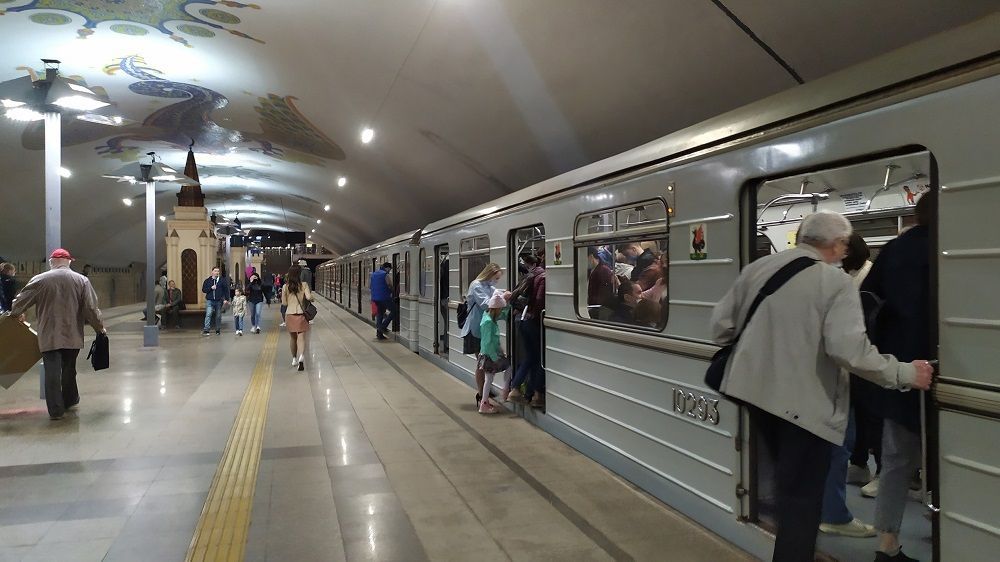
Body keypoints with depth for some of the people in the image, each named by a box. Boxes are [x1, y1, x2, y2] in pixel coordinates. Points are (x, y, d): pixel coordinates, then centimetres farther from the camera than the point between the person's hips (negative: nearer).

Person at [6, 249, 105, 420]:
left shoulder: (40, 280, -4)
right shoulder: (81, 280, -3)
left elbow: (20, 302, 4)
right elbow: (91, 308, -5)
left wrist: (16, 313, 26)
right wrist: (100, 327, 8)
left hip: (48, 336, -2)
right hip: (73, 335, 2)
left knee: (52, 371, 1)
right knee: (69, 368, 18)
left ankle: (56, 409, 0)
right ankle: (69, 400, 33)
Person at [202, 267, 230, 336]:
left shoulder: (222, 280, 5)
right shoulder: (207, 281, 7)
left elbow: (226, 290, 4)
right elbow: (203, 289, 4)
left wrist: (226, 299, -3)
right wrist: (211, 288, -12)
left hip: (219, 301, 1)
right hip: (210, 301, -1)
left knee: (218, 316, 8)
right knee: (208, 315, -13)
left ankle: (218, 330, 19)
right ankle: (206, 330, -15)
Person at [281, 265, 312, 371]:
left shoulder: (285, 287, 0)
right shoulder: (304, 285, -5)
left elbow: (284, 303, 2)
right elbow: (309, 297, -16)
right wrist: (311, 294, 6)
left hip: (289, 315, 2)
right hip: (301, 314, -2)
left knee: (293, 338, 18)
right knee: (301, 337, -7)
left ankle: (294, 359, 29)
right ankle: (301, 356, -30)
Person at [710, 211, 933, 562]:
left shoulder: (757, 268, 4)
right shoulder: (836, 281, -12)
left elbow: (721, 325, 6)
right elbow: (849, 348, -24)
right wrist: (905, 373, -12)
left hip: (757, 391, 7)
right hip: (805, 402, -7)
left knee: (786, 484, 28)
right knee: (802, 497, 6)